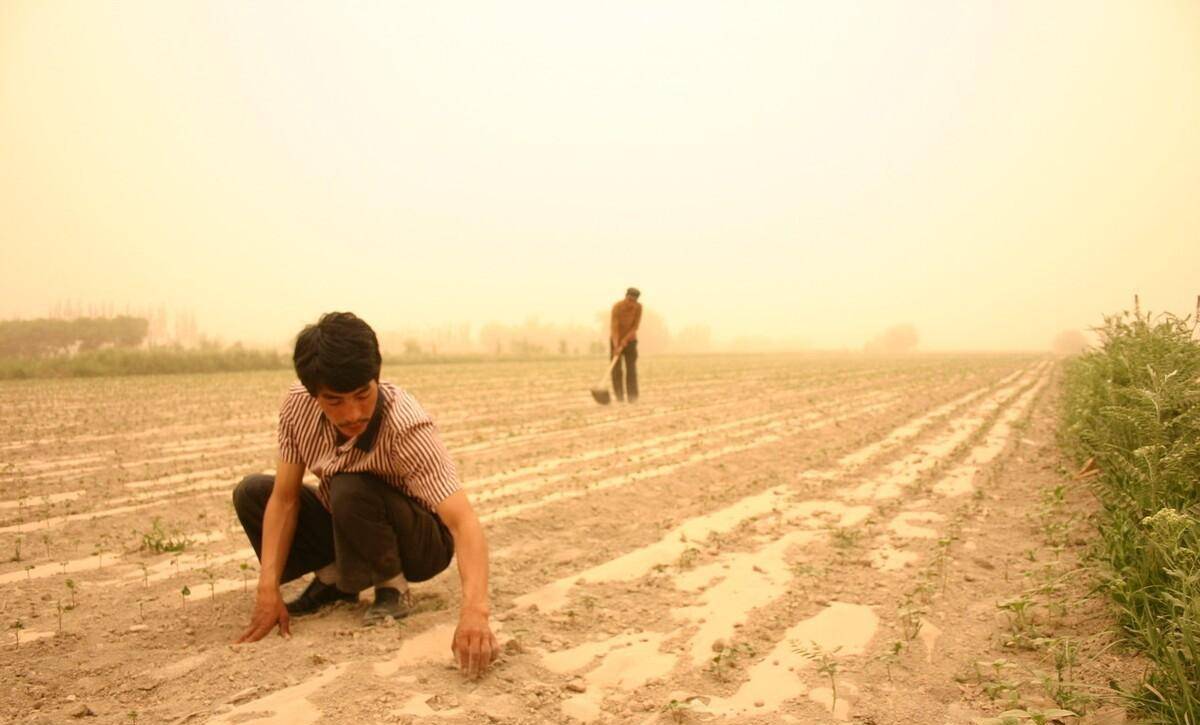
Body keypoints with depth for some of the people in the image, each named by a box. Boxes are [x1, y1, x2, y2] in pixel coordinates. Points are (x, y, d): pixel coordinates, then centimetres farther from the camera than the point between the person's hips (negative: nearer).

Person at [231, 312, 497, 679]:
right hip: (345, 527, 6)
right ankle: (333, 578, 8)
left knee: (351, 492, -34)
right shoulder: (297, 405, -20)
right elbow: (284, 499, -13)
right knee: (251, 493, -6)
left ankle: (392, 587, -7)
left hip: (420, 539, -5)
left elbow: (464, 522, -43)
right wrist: (268, 590, -21)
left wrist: (474, 612, -57)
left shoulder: (406, 428, -35)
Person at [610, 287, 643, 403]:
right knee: (616, 370, -8)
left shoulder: (638, 307, -16)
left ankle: (632, 398, -6)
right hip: (616, 340, -2)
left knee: (631, 370, -6)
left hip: (630, 340, 2)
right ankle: (619, 397, -4)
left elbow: (635, 326, -15)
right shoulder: (617, 307, -25)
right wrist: (616, 346, -40)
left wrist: (625, 340, -25)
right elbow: (614, 328, -30)